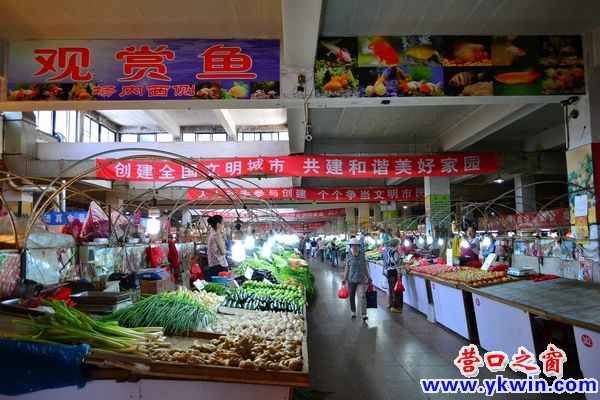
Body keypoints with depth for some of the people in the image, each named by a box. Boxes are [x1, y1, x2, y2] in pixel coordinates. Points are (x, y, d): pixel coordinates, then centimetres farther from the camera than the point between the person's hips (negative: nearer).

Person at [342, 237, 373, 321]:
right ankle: (353, 312, 30)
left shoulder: (362, 255, 1)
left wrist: (368, 277, 10)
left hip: (361, 279, 0)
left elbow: (365, 267, 8)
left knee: (362, 296, -8)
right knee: (351, 296, 11)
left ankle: (364, 314, -4)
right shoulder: (348, 256, -3)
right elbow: (346, 268, 0)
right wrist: (345, 278, -3)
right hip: (351, 279, 0)